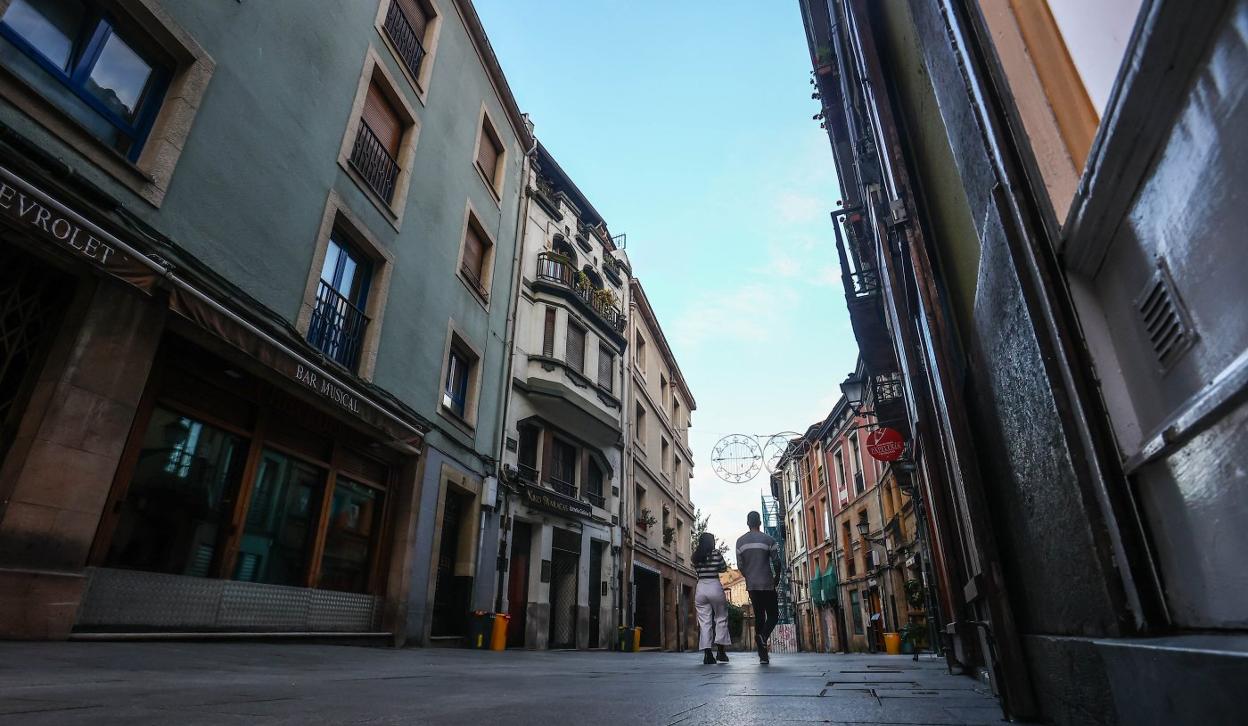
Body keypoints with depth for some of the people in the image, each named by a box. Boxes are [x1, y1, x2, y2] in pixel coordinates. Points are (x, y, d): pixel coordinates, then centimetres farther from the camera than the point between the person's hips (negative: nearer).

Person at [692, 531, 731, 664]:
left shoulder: (695, 556, 5)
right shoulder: (716, 553, -4)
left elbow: (696, 568, 12)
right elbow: (724, 568, 5)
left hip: (701, 588, 3)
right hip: (715, 587, -3)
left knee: (704, 621, 4)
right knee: (721, 618, 13)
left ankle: (708, 654, -1)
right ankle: (720, 651, 9)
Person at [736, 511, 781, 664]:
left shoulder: (740, 541, 5)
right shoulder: (768, 540, -5)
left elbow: (740, 565, 5)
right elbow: (777, 562, -8)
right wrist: (776, 578, 9)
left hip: (751, 585, 4)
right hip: (767, 584, -3)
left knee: (758, 616, 11)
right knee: (773, 615, 9)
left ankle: (763, 656, 9)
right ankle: (763, 636, -21)